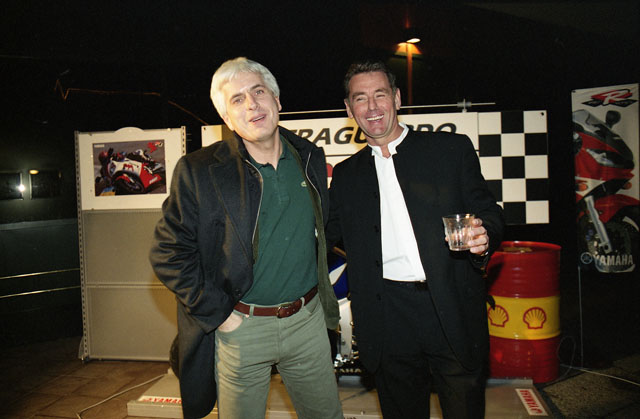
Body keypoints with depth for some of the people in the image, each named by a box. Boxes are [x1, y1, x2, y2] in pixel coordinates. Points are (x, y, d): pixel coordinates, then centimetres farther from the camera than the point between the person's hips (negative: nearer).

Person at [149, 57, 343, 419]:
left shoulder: (311, 158, 3)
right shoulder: (198, 172, -11)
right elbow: (168, 253, -9)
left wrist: (321, 295, 11)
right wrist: (217, 313, -12)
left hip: (308, 320, 4)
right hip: (239, 326, -3)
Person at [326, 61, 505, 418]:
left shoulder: (452, 149, 6)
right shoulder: (346, 175, 13)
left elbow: (488, 213, 5)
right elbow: (327, 235, 14)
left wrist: (483, 237, -17)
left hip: (454, 312, -1)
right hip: (388, 319, 2)